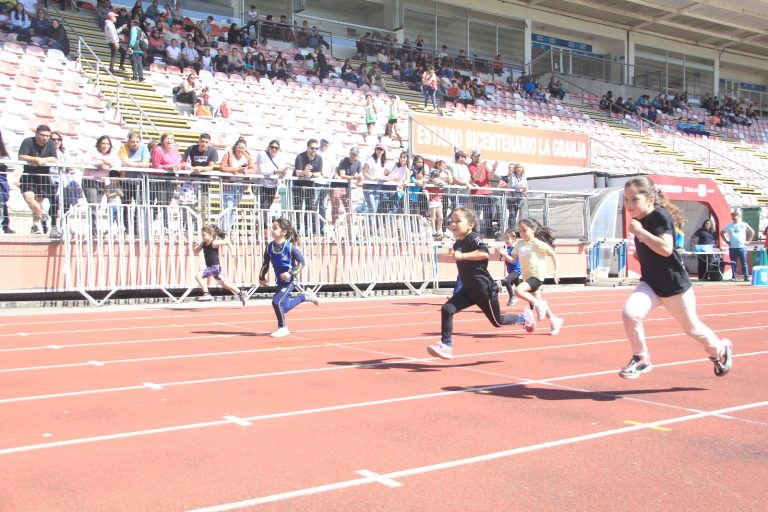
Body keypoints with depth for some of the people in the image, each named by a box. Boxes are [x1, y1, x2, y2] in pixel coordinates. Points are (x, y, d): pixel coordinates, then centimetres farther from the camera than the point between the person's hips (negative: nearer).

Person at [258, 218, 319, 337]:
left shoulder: (290, 247, -19)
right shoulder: (270, 247, -3)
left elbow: (301, 262, -15)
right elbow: (266, 263, 11)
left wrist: (291, 273, -25)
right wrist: (261, 277, 16)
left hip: (290, 280, -7)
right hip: (280, 280, 7)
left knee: (277, 302, -17)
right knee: (283, 307, 10)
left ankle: (282, 328, 2)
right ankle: (305, 296, 33)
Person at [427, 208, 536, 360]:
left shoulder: (473, 238, -16)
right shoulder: (457, 243, 9)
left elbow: (484, 253, -36)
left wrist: (462, 256, -36)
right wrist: (453, 254, 13)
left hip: (484, 289, -7)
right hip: (468, 289, 7)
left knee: (497, 322, 10)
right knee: (447, 309, -12)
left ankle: (524, 317, 36)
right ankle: (446, 346, -10)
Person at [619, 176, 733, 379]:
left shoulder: (660, 216, -19)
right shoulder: (640, 219, 4)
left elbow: (666, 248, -33)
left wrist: (640, 232, -31)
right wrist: (641, 253, 5)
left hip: (674, 285, -6)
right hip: (650, 283, 6)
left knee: (691, 328, 12)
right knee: (629, 313, -20)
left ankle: (720, 349, 43)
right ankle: (641, 359, -2)